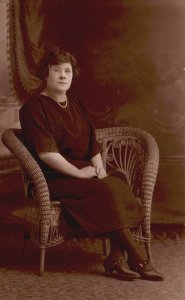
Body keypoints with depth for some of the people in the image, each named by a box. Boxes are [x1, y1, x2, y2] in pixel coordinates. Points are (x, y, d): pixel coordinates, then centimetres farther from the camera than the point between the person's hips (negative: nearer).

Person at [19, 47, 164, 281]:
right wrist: (78, 172, -18)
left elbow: (93, 144, 17)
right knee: (107, 190, -28)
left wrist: (98, 166, -3)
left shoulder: (77, 106, 18)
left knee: (119, 186, -23)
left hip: (84, 172, 7)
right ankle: (137, 259, -22)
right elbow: (46, 153, -16)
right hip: (54, 179, -6)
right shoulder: (34, 108, -5)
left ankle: (116, 258, -23)